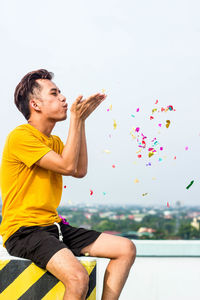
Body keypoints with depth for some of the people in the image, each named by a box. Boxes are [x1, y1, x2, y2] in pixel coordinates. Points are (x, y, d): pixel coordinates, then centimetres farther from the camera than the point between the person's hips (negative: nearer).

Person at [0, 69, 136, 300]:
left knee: (127, 249, 2)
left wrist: (81, 120, 6)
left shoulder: (53, 141, 19)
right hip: (24, 230, -9)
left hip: (53, 226, 9)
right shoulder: (20, 136, -11)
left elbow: (80, 170, 5)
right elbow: (68, 166, -17)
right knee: (78, 278, -33)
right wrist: (75, 119, -10)